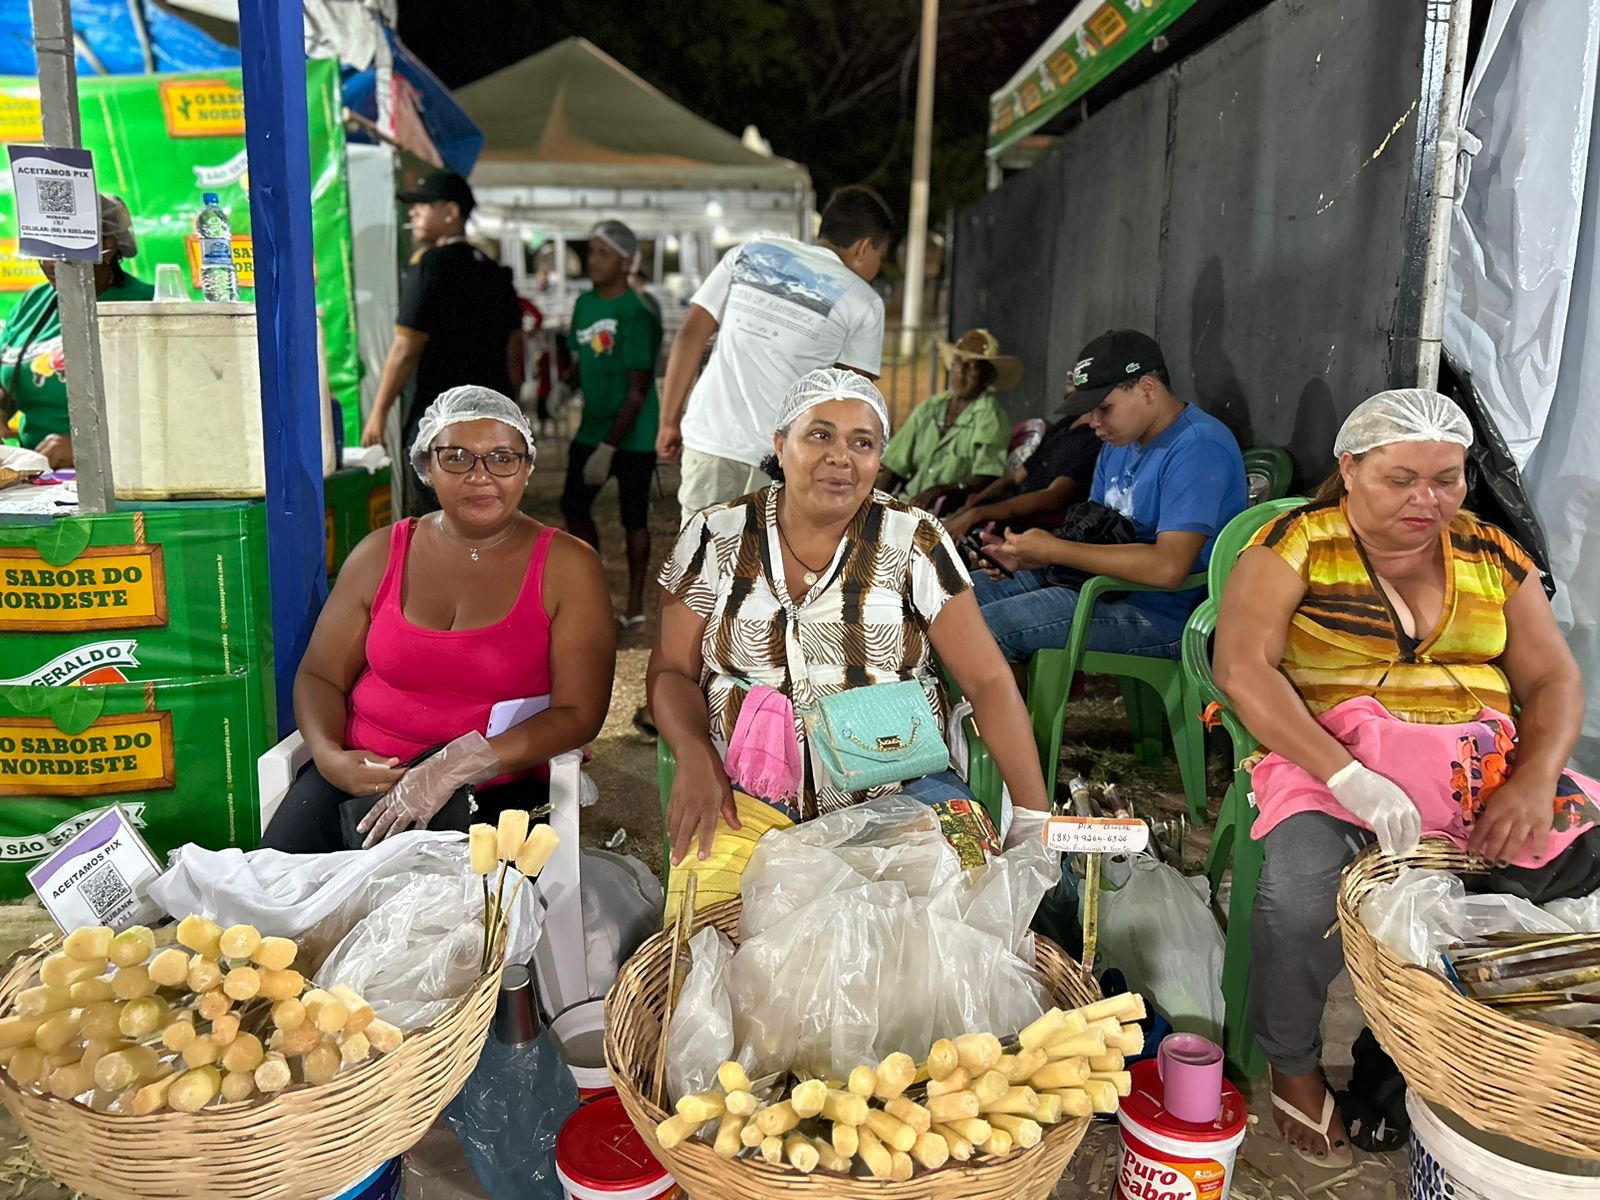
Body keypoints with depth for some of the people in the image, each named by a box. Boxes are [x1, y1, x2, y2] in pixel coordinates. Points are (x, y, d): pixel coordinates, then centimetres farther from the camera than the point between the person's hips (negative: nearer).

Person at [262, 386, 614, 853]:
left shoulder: (568, 567, -2)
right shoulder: (382, 553, 9)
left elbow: (578, 714, -7)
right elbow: (319, 675, 14)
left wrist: (457, 767, -19)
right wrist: (330, 757, -9)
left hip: (495, 790, -3)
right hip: (362, 775, 3)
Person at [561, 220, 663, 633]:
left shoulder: (638, 314, -17)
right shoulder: (585, 304, 5)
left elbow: (638, 391, -19)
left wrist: (608, 447, -21)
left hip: (633, 436, -7)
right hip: (592, 428, 7)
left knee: (633, 518, 5)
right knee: (573, 505, 9)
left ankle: (635, 606, 19)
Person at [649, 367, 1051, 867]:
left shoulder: (914, 541, 0)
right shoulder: (715, 538, 3)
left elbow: (987, 680, -1)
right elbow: (673, 672, 6)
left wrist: (1033, 816, -9)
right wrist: (696, 758, -15)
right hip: (750, 796, 0)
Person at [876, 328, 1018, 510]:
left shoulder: (989, 417, -2)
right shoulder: (929, 408, 16)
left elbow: (986, 482, -14)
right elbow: (894, 466, 13)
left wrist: (939, 490, -27)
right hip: (907, 503, 6)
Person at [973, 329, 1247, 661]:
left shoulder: (1196, 447, -17)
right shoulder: (1119, 444, 14)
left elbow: (1168, 568, -27)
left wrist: (1053, 549, -21)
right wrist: (1027, 555, -6)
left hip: (1163, 613, -10)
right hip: (1106, 585, 10)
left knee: (988, 626, -22)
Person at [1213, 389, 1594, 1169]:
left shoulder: (1491, 554, 13)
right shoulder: (1295, 546, -1)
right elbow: (1242, 669, -14)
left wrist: (1535, 779, -12)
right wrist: (1348, 777, -25)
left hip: (1488, 771, 5)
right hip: (1330, 762, -4)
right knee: (1304, 892, -32)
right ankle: (1293, 1066, -2)